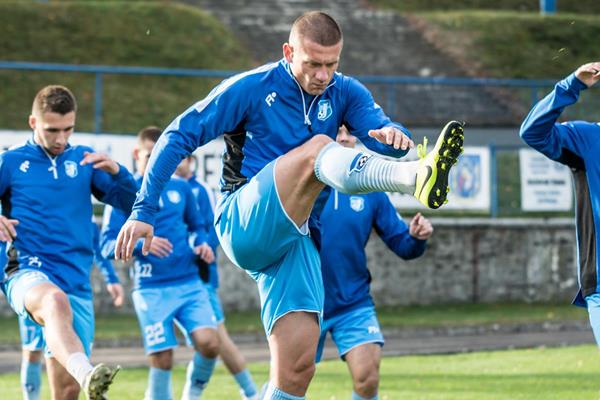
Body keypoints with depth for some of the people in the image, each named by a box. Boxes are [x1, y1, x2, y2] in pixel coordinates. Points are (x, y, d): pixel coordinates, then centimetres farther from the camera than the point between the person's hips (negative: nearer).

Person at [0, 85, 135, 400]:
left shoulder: (84, 159, 14)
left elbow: (130, 203, 11)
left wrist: (116, 172, -8)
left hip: (76, 282, 4)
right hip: (28, 273, -4)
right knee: (55, 300, -41)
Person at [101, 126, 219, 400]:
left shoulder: (180, 188, 12)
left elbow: (196, 225, 26)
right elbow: (107, 246, -5)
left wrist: (202, 244, 3)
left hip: (189, 283, 3)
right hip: (151, 289, -3)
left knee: (209, 343, -15)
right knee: (161, 360, -7)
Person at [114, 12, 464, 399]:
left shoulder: (345, 93, 8)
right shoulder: (252, 88, -2)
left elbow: (378, 127, -10)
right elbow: (179, 137, -1)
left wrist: (392, 134, -36)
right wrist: (144, 211, -7)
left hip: (296, 239, 5)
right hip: (243, 224, -5)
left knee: (298, 365, -8)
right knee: (317, 148, -30)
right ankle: (419, 177, -59)